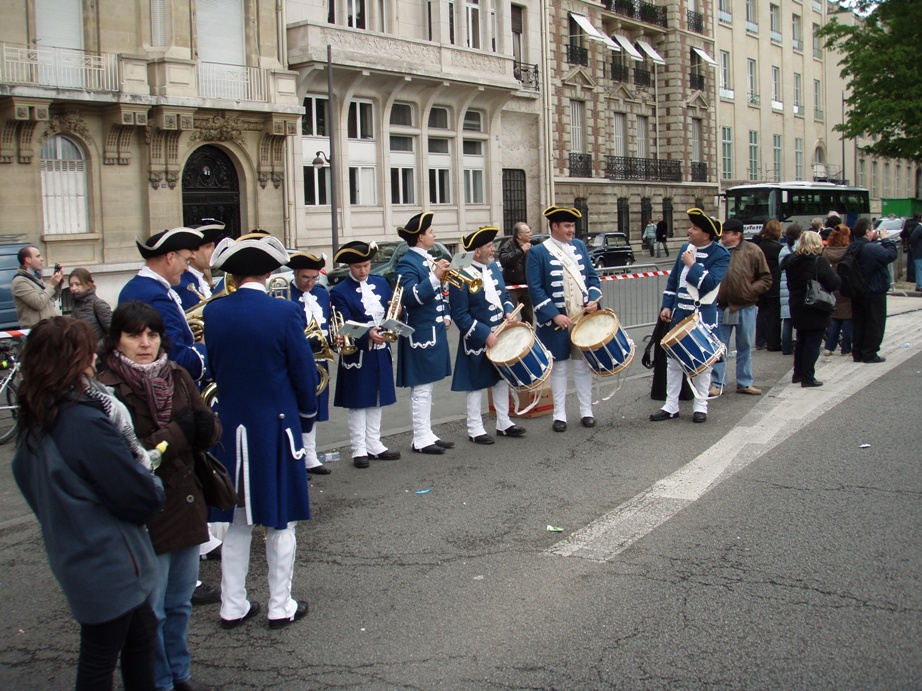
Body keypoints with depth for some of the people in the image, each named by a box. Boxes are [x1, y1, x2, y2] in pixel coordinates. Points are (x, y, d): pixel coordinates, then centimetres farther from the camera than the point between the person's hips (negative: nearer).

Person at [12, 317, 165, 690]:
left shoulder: (33, 423, -1)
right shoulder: (85, 421, -28)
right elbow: (142, 498, -23)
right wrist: (154, 486, -2)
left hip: (73, 557, 8)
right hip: (108, 567, -8)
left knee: (140, 634, 23)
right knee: (99, 661, 9)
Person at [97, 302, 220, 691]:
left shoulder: (177, 377, 3)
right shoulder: (107, 389, -15)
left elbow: (211, 430, 4)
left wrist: (204, 427, -19)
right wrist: (179, 432, -16)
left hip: (187, 505, 6)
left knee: (180, 602, 20)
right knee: (151, 611, 8)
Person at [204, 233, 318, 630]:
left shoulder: (213, 312, -3)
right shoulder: (285, 312, -14)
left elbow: (214, 366, 7)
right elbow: (304, 372, -8)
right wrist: (306, 415, 8)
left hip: (230, 428, 4)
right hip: (276, 426, -4)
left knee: (237, 522, 15)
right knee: (280, 522, 8)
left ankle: (233, 607, 23)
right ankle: (280, 607, 17)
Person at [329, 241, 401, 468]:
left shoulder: (381, 283, 8)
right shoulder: (339, 292, -8)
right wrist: (368, 335, -30)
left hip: (381, 352, 5)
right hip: (357, 354, -5)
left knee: (377, 401, 13)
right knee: (358, 403, 2)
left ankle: (374, 445, 23)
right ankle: (359, 450, 11)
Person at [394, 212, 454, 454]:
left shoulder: (429, 260, 16)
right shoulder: (407, 263, -12)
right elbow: (411, 296, -25)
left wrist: (445, 315, 12)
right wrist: (435, 276, -31)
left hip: (434, 331, 9)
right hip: (420, 334, -9)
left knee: (427, 386, 14)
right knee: (421, 388, -4)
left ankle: (427, 433, 22)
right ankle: (420, 440, 3)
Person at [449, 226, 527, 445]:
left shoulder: (493, 267, 5)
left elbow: (504, 295, 16)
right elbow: (460, 315, -19)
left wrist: (508, 311, -4)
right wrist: (485, 334, -22)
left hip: (500, 336, 8)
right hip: (478, 342, -8)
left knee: (502, 378, 16)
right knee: (477, 384, 3)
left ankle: (503, 423, 28)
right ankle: (475, 429, 15)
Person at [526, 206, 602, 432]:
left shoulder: (579, 246, 8)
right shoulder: (538, 252, -7)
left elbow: (592, 276, 12)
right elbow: (535, 288, -12)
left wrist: (594, 299, -6)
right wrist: (555, 315, -18)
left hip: (583, 317, 4)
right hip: (557, 322, -4)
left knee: (583, 364, 10)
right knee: (559, 367, 5)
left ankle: (586, 411, 21)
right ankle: (559, 415, 14)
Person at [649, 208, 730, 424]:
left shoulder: (721, 255, -11)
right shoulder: (686, 248, 7)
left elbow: (710, 283, -24)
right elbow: (673, 279, 13)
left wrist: (691, 264, -16)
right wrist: (667, 305, 6)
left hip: (703, 316, -5)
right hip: (679, 314, 5)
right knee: (673, 360, 7)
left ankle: (700, 406, 16)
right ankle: (671, 406, 15)